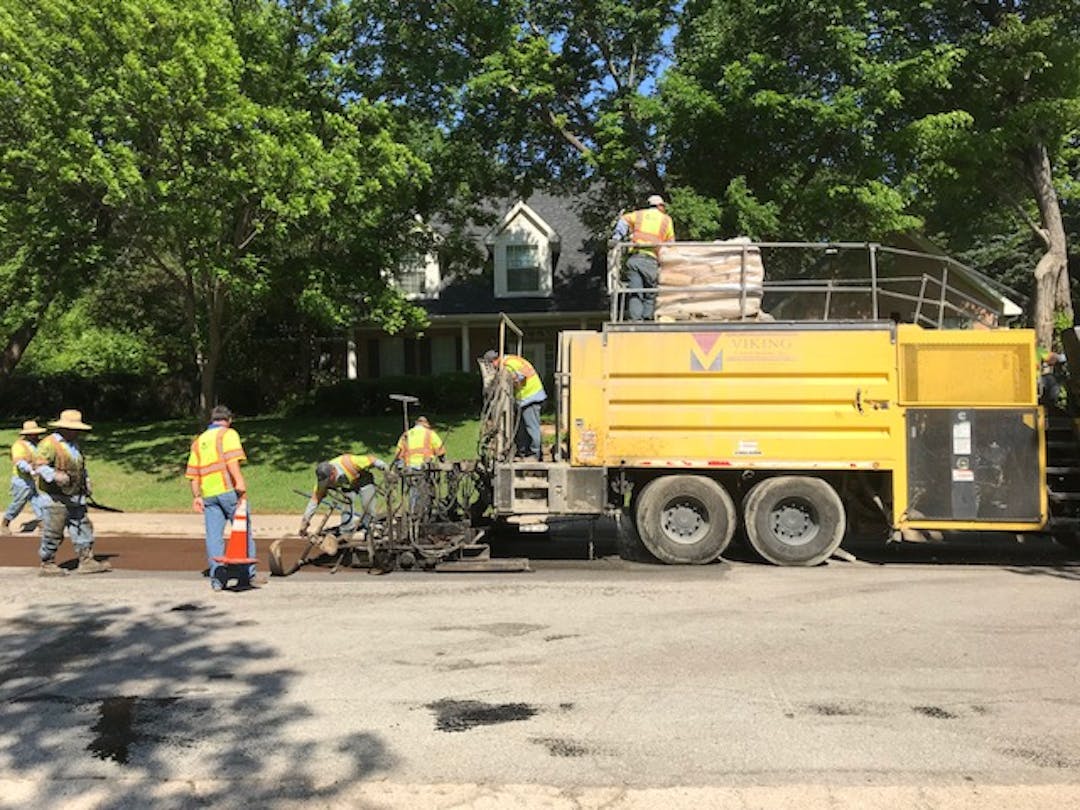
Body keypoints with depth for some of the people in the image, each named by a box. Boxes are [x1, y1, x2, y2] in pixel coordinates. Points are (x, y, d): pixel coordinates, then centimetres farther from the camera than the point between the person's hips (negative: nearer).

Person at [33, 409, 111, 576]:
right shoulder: (49, 444, -12)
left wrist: (87, 481, 19)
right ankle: (47, 565, 11)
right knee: (53, 533, -1)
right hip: (55, 498, -8)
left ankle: (86, 562, 8)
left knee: (83, 528, 5)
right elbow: (39, 465, -20)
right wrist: (55, 475, -32)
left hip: (75, 497, 8)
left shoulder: (74, 444, 17)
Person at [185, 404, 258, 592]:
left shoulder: (198, 441, 23)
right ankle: (247, 575, 4)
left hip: (208, 494, 5)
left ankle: (217, 576, -5)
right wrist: (240, 481, -21)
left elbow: (193, 473, 17)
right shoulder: (228, 434, 4)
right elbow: (231, 459, -14)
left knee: (213, 536, 5)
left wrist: (196, 496, 16)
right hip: (227, 489, -5)